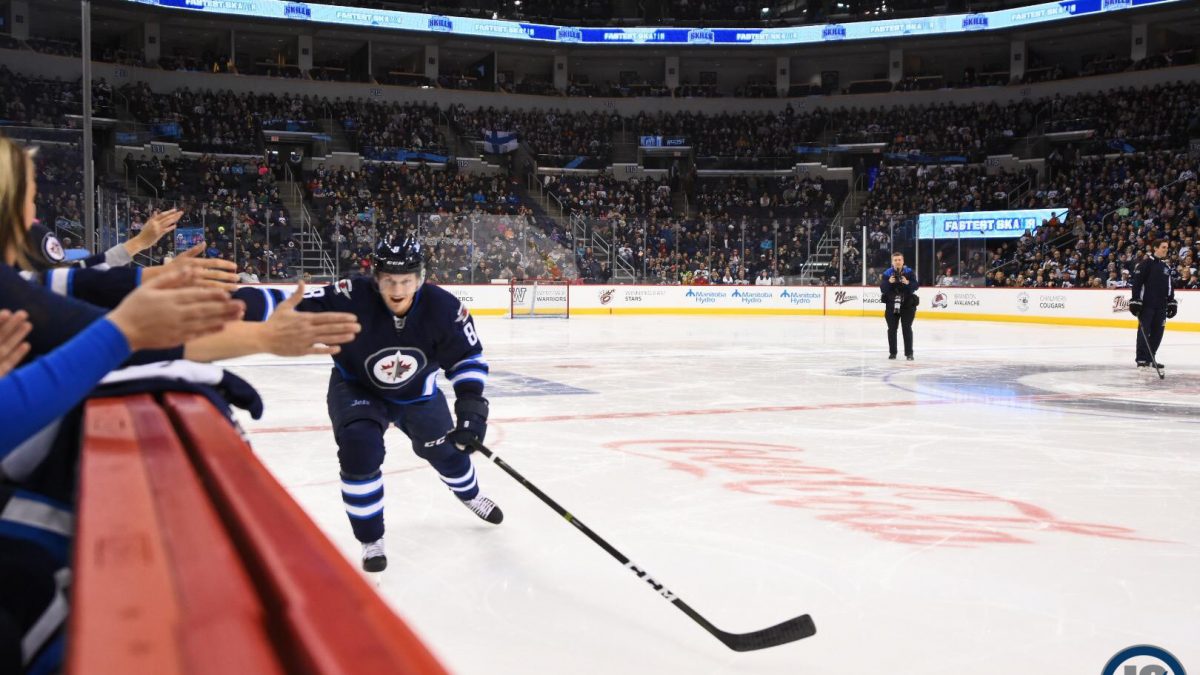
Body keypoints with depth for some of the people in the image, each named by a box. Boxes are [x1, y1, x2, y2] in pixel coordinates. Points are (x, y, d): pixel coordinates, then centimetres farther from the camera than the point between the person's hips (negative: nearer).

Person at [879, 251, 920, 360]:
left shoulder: (909, 272, -3)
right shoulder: (887, 273, 0)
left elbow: (916, 286, -9)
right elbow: (882, 289, -6)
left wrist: (908, 283, -27)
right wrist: (888, 282, -24)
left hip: (907, 305, -1)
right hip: (891, 305, 2)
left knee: (907, 328, 0)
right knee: (892, 329, 6)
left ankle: (909, 353, 6)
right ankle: (892, 352, 17)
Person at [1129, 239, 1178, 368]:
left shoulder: (1166, 266, 16)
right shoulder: (1146, 263, -6)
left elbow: (1170, 286, 21)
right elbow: (1137, 282, -11)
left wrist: (1171, 302, 15)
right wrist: (1135, 301, -16)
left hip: (1161, 306, 7)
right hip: (1146, 304, -7)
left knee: (1157, 332, 6)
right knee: (1144, 331, -6)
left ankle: (1150, 357, 15)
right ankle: (1141, 359, -3)